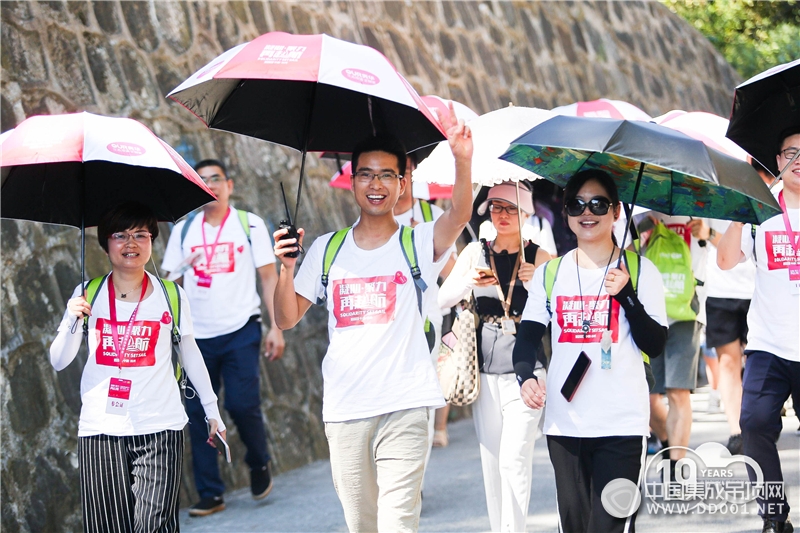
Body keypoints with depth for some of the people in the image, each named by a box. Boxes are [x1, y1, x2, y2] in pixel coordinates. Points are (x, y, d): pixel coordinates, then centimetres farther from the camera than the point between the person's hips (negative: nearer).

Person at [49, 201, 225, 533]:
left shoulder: (172, 296, 5)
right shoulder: (87, 294, 5)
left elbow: (190, 354, 14)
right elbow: (58, 362, 3)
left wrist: (211, 410, 17)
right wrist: (72, 321, -14)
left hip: (159, 430, -1)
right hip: (101, 428, 1)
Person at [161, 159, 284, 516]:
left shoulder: (250, 225, 3)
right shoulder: (183, 230, 10)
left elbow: (269, 277, 2)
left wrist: (276, 328, -6)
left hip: (240, 330, -3)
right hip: (198, 335, 3)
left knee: (242, 404, -13)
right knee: (198, 413, 0)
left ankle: (259, 463, 17)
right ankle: (210, 493, 9)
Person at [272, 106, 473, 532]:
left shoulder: (417, 245, 3)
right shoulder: (327, 249, 11)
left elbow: (459, 215, -18)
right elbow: (287, 319, 10)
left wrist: (462, 161, -36)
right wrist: (286, 269, -9)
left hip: (403, 407, -3)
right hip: (343, 409, 4)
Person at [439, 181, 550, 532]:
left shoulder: (538, 257, 1)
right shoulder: (475, 253, 8)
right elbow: (442, 299, 1)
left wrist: (536, 285, -21)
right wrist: (469, 282, -18)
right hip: (485, 370, 3)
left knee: (514, 458, -11)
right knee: (491, 459, 6)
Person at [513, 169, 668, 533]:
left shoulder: (640, 270, 2)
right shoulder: (550, 273, 9)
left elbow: (655, 346, -3)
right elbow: (527, 338, 4)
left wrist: (626, 295, -15)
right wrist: (526, 375, -16)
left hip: (622, 424, -3)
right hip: (563, 423, 3)